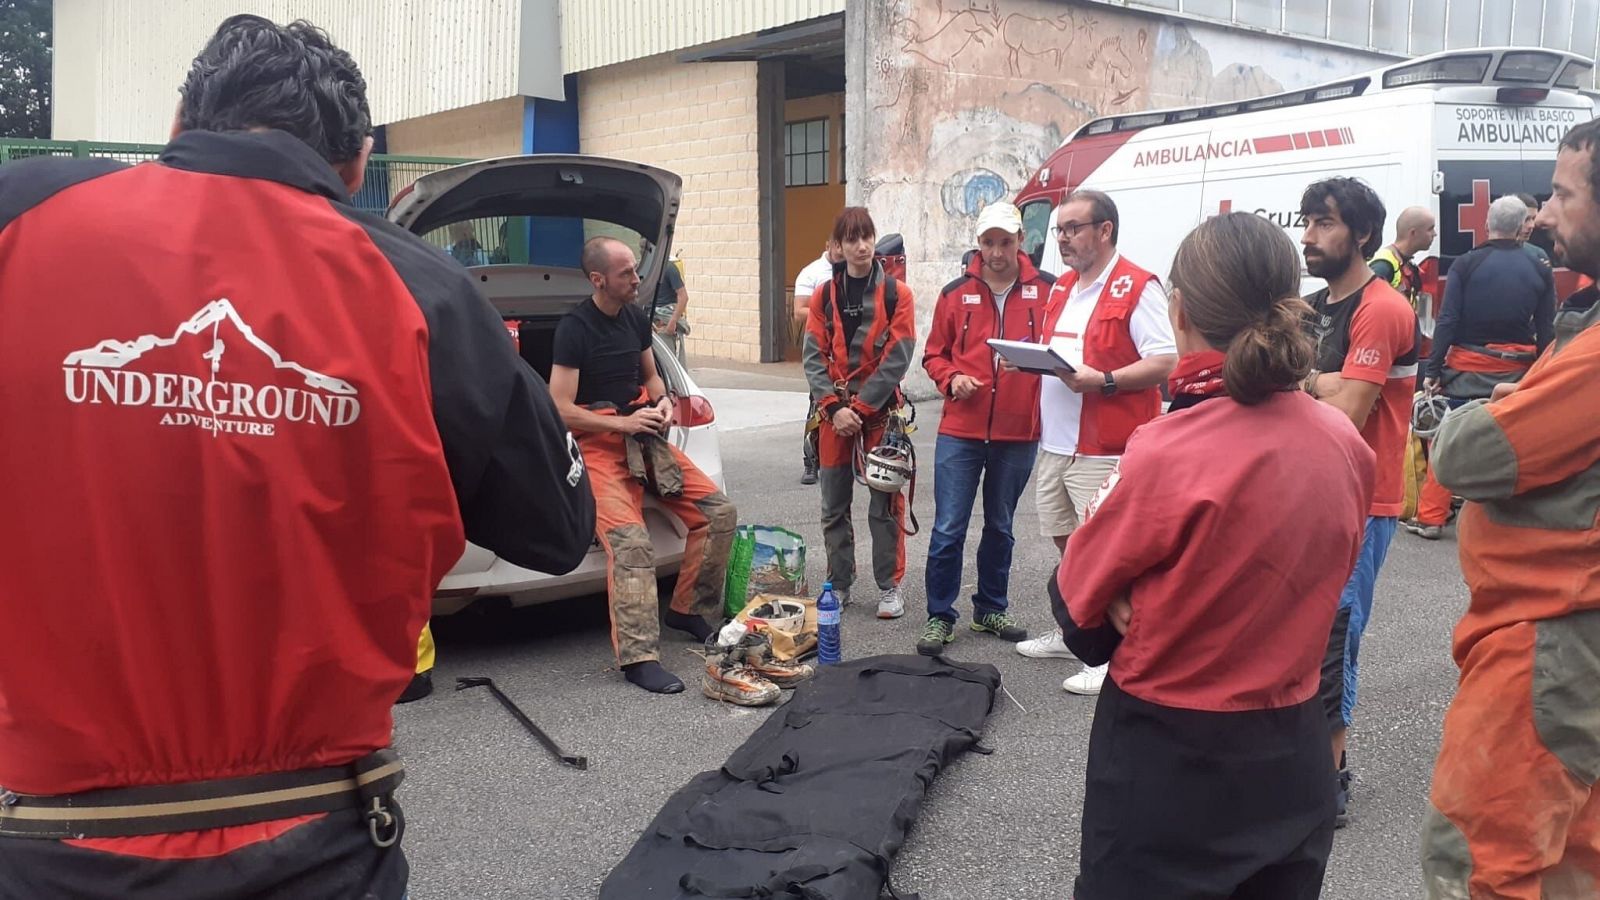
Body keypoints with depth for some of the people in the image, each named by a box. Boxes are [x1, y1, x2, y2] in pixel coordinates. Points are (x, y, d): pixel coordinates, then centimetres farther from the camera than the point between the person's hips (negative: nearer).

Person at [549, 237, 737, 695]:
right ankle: (638, 657, -26)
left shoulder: (637, 318, 10)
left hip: (646, 437, 7)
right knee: (631, 542, -28)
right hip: (598, 445, -7)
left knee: (720, 513, -3)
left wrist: (663, 401, 2)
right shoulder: (574, 328, -11)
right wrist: (624, 423, -16)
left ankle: (688, 609, 11)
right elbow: (561, 409, -13)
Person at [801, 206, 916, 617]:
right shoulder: (824, 296, 6)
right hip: (834, 411, 3)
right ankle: (839, 583, 20)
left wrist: (860, 406, -13)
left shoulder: (896, 294, -2)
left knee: (885, 503, 1)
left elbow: (897, 358, -9)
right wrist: (835, 408, -11)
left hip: (880, 410, -3)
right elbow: (813, 357, 1)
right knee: (834, 505, 8)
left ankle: (889, 586, 10)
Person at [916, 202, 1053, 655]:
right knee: (948, 528, 0)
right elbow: (934, 354, 10)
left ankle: (992, 608, 30)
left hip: (1019, 434, 0)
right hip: (961, 430, 0)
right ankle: (939, 617, 12)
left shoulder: (1046, 291, 0)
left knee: (1000, 527, 16)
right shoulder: (956, 293, 4)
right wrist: (951, 379, -9)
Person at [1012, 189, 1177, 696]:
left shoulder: (1136, 287, -11)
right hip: (1056, 441, 9)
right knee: (1067, 544, 19)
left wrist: (1102, 381, -25)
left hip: (1104, 449, -9)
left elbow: (1165, 360, -16)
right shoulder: (1062, 288, 17)